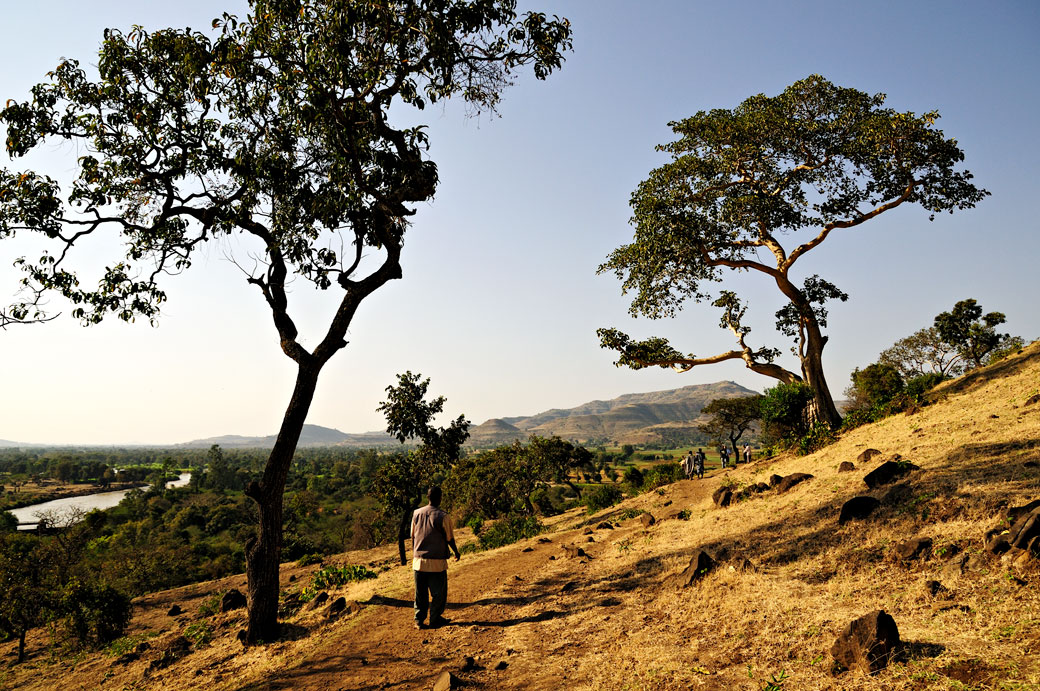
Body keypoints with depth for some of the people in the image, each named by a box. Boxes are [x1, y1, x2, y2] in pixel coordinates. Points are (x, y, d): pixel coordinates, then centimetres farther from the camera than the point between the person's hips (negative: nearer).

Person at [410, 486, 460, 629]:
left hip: (418, 560, 4)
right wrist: (456, 552, 12)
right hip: (437, 561, -4)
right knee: (438, 592, 11)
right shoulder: (443, 517, -13)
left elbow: (413, 536, 8)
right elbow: (450, 538, -5)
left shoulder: (416, 513, 0)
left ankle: (419, 620, 18)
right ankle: (435, 619, 18)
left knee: (420, 592, 14)